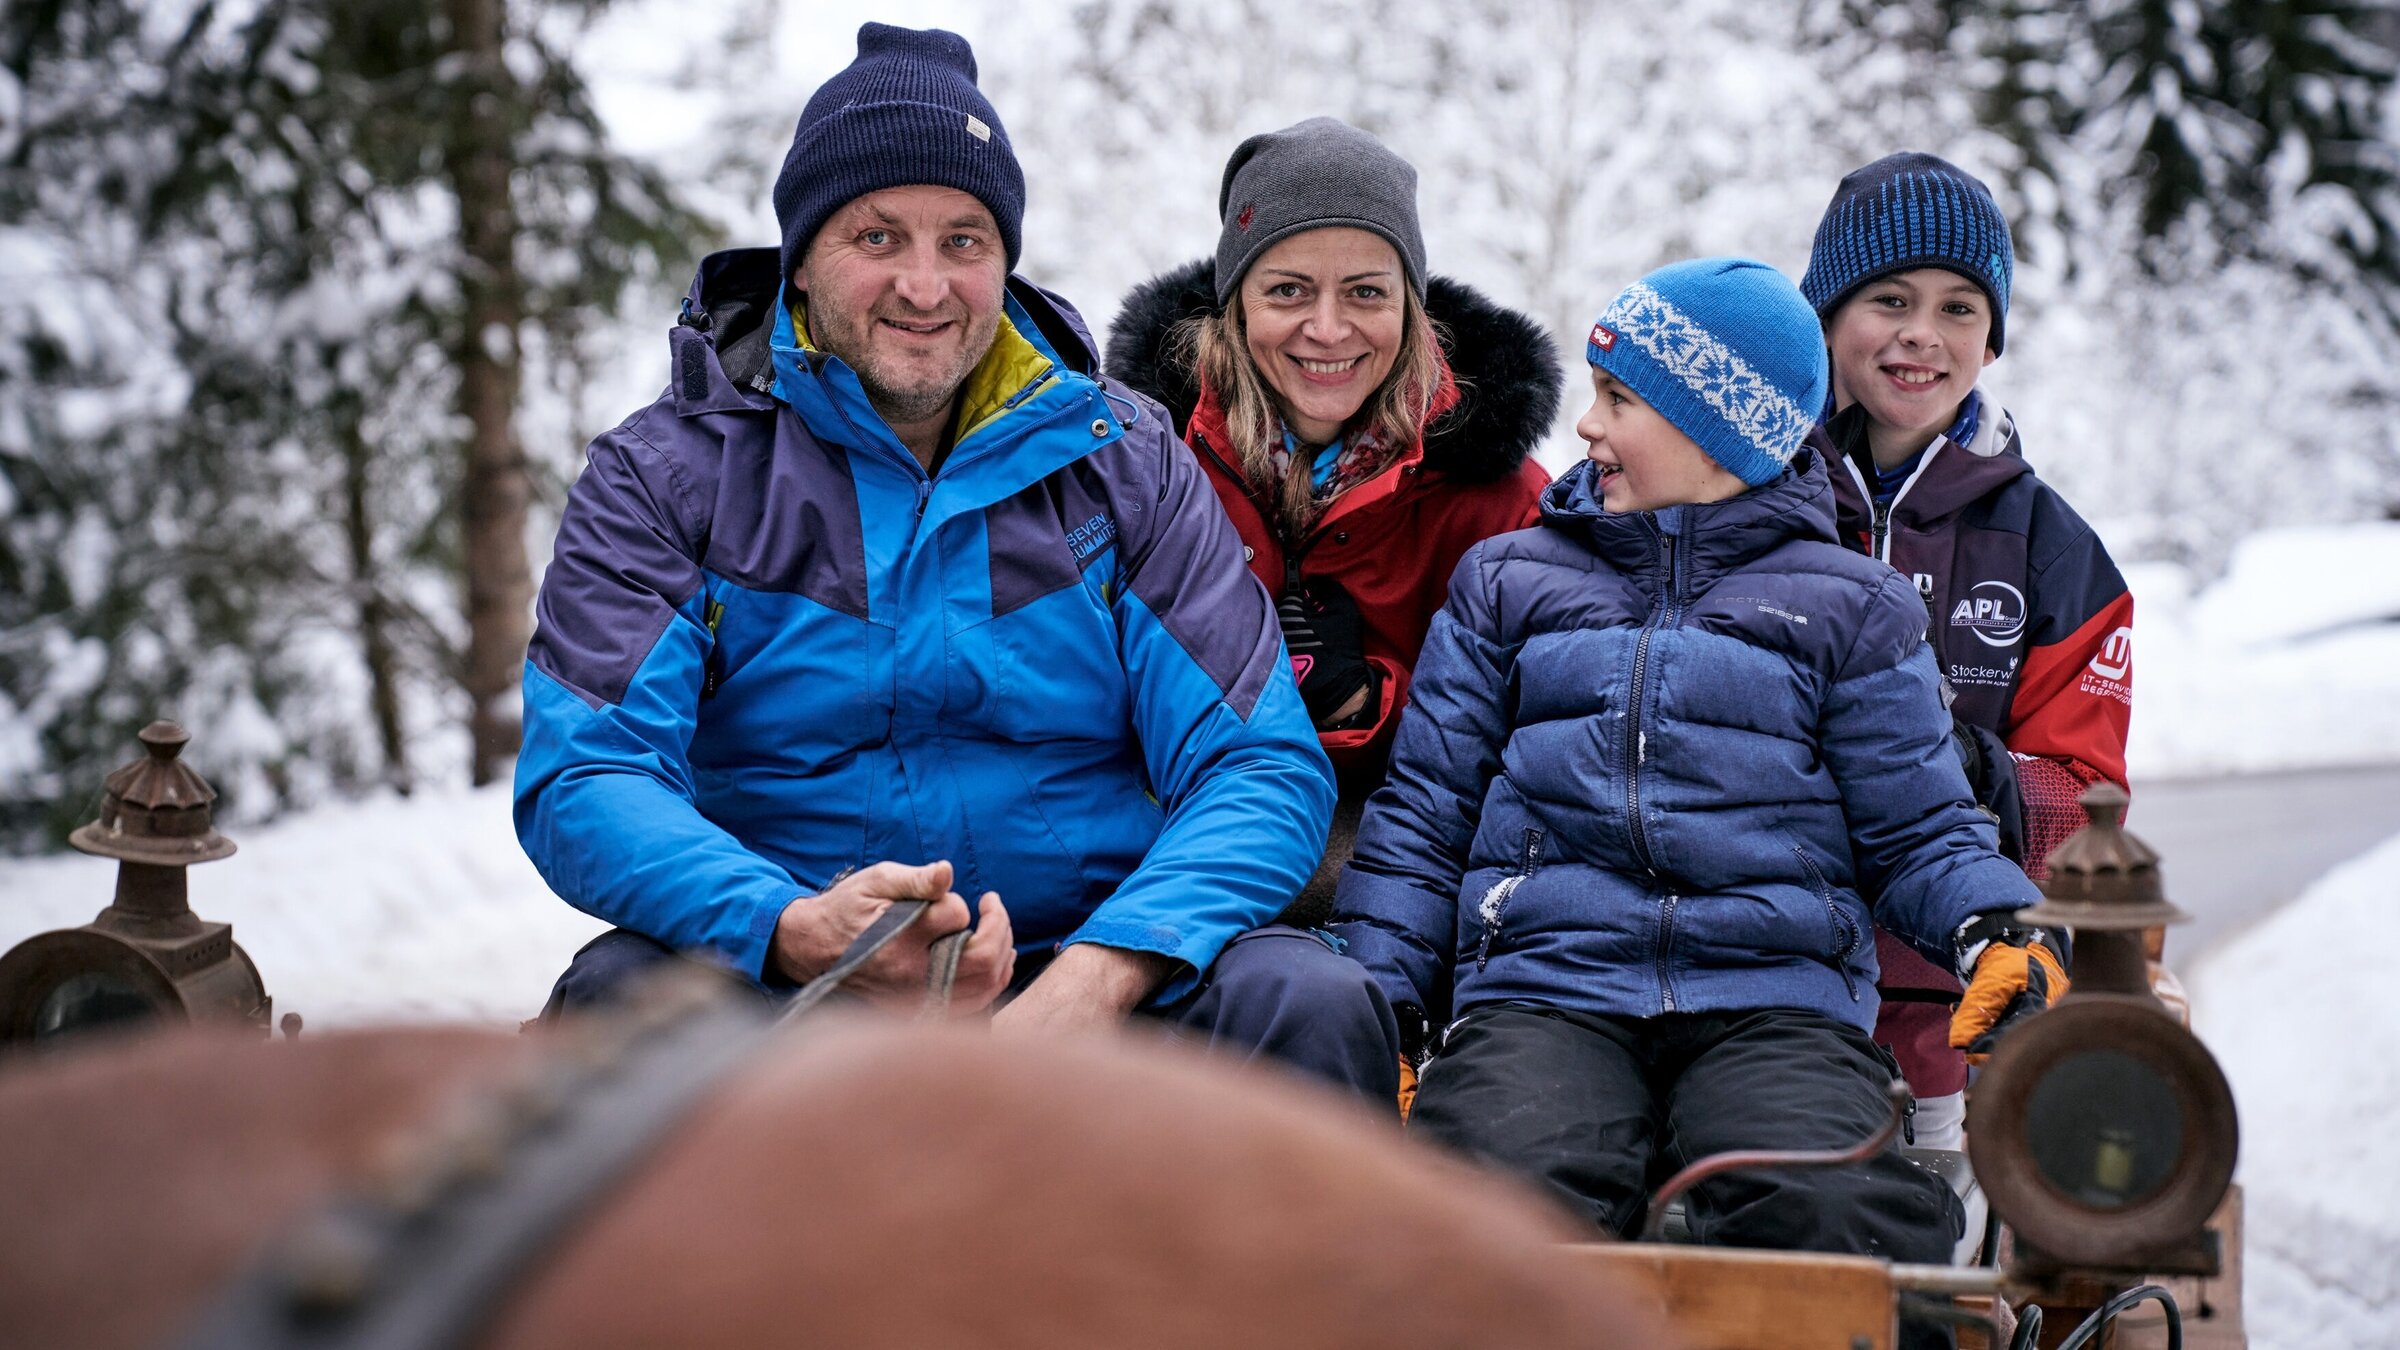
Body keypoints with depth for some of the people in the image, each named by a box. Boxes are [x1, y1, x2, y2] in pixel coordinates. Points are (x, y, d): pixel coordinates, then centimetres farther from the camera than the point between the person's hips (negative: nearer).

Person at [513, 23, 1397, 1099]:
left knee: (1306, 1004, -28)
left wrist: (1093, 980, -23)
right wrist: (793, 932, -31)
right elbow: (579, 782, -9)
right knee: (622, 995, -33)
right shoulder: (669, 473, 3)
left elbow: (1264, 768, -2)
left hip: (1087, 968, 1)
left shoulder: (1119, 463, 7)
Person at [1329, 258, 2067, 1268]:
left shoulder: (1847, 606, 16)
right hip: (1542, 987, 1)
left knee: (1837, 1216, -34)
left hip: (1773, 996, -1)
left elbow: (1919, 828, 14)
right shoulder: (1507, 582, 21)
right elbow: (1423, 815, 19)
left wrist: (1998, 942, -8)